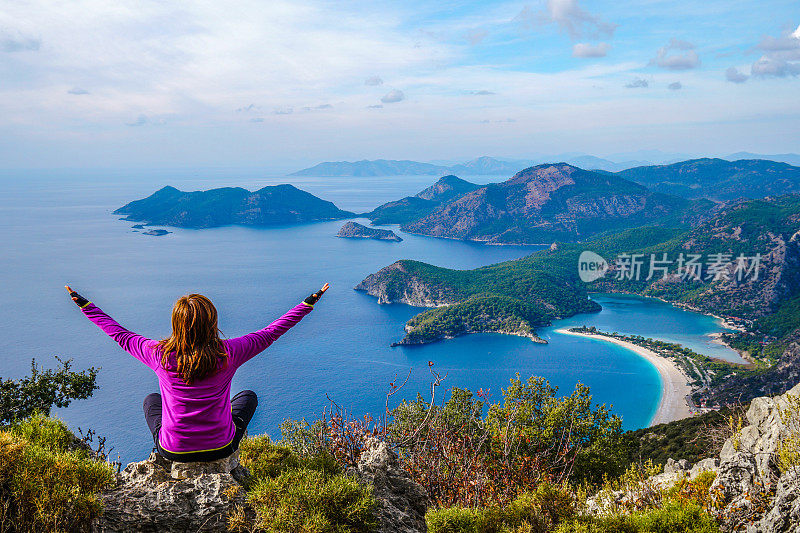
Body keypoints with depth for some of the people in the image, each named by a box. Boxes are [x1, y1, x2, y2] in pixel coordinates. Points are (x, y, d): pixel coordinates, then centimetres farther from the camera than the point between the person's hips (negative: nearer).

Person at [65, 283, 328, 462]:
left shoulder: (161, 354, -16)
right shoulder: (228, 353, -19)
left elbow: (120, 335, 0)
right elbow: (271, 332, -7)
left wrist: (86, 306, 15)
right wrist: (307, 304, 4)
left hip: (173, 451, 1)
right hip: (220, 449, -1)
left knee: (151, 399, 32)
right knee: (248, 396, 27)